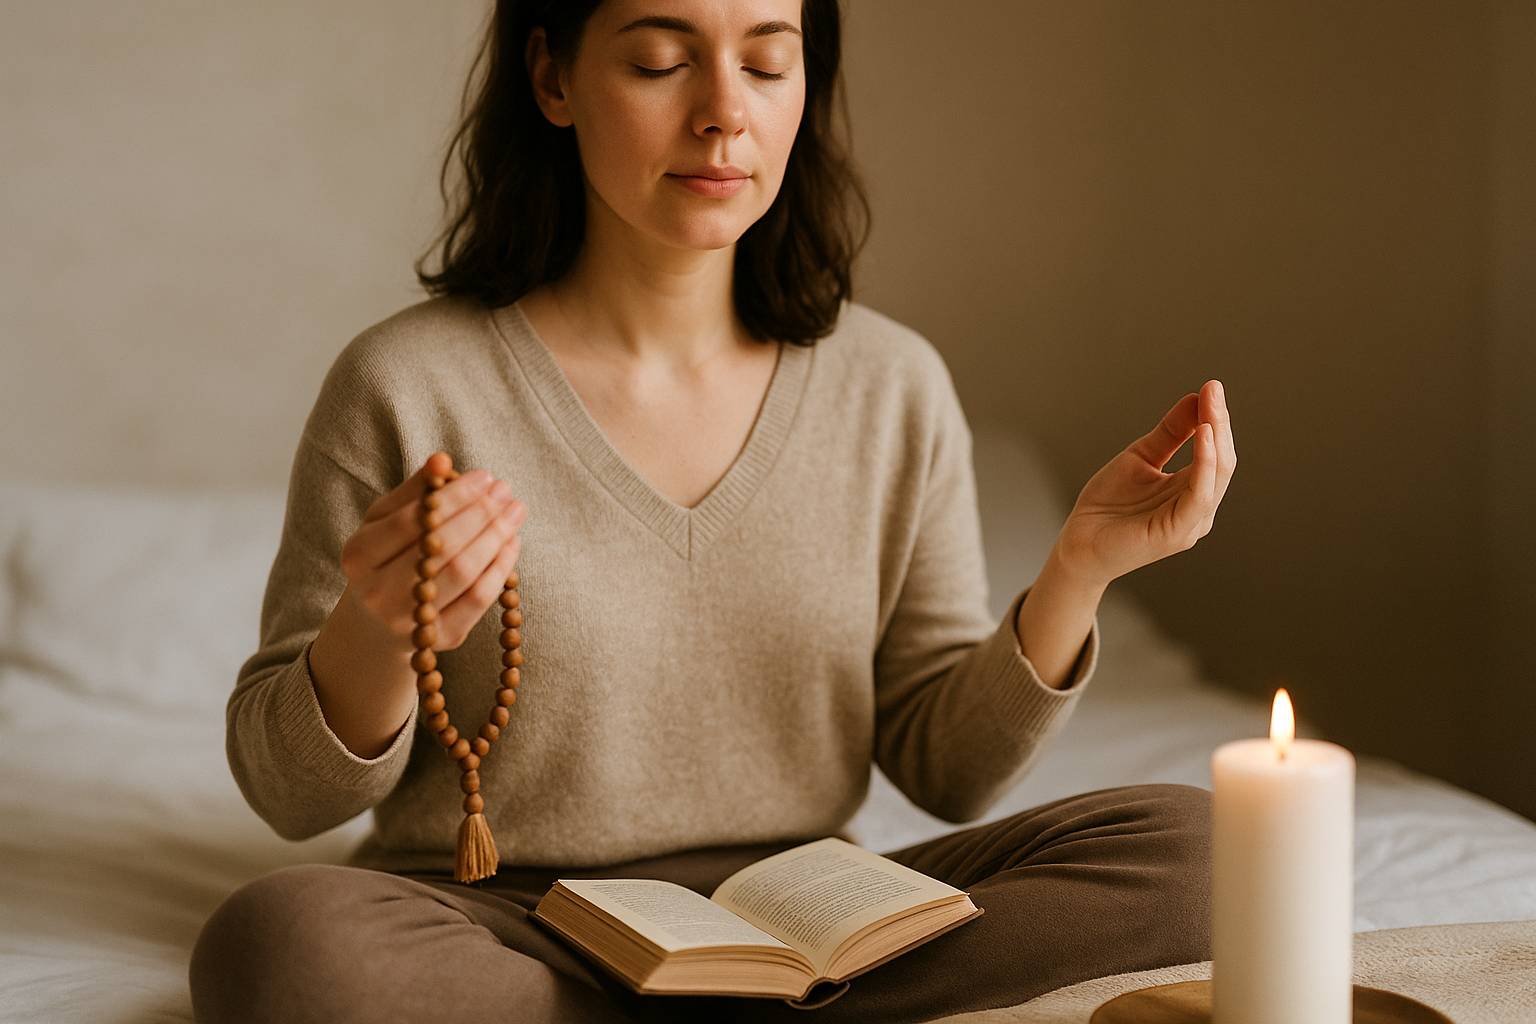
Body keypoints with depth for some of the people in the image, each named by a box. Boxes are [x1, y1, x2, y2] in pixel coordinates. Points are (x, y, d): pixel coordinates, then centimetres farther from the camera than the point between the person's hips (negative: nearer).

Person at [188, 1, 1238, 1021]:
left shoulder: (894, 388, 2)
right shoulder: (408, 386, -9)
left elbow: (948, 770, 6)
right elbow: (290, 792, -3)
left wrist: (1075, 574, -11)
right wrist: (376, 639, -25)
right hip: (499, 932, -2)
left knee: (1190, 844, -16)